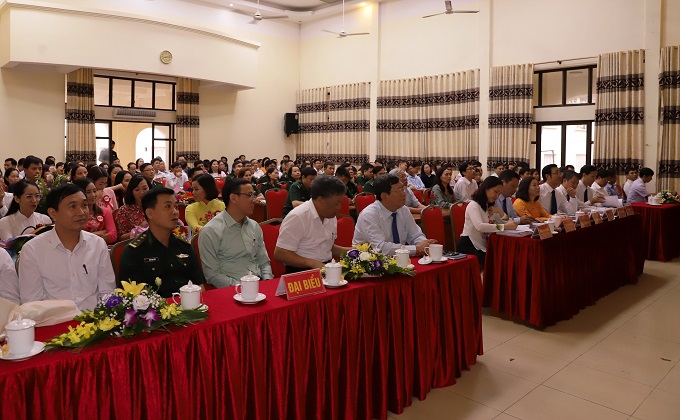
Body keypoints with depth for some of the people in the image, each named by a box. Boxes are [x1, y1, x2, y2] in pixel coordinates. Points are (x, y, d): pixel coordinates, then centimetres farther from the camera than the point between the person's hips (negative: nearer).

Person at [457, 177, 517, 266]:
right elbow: (479, 226, -29)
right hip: (468, 245, -8)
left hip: (483, 244, 8)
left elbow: (507, 223, 13)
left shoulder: (490, 207, 18)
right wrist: (504, 226, -33)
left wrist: (500, 212, -4)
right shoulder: (473, 205, -10)